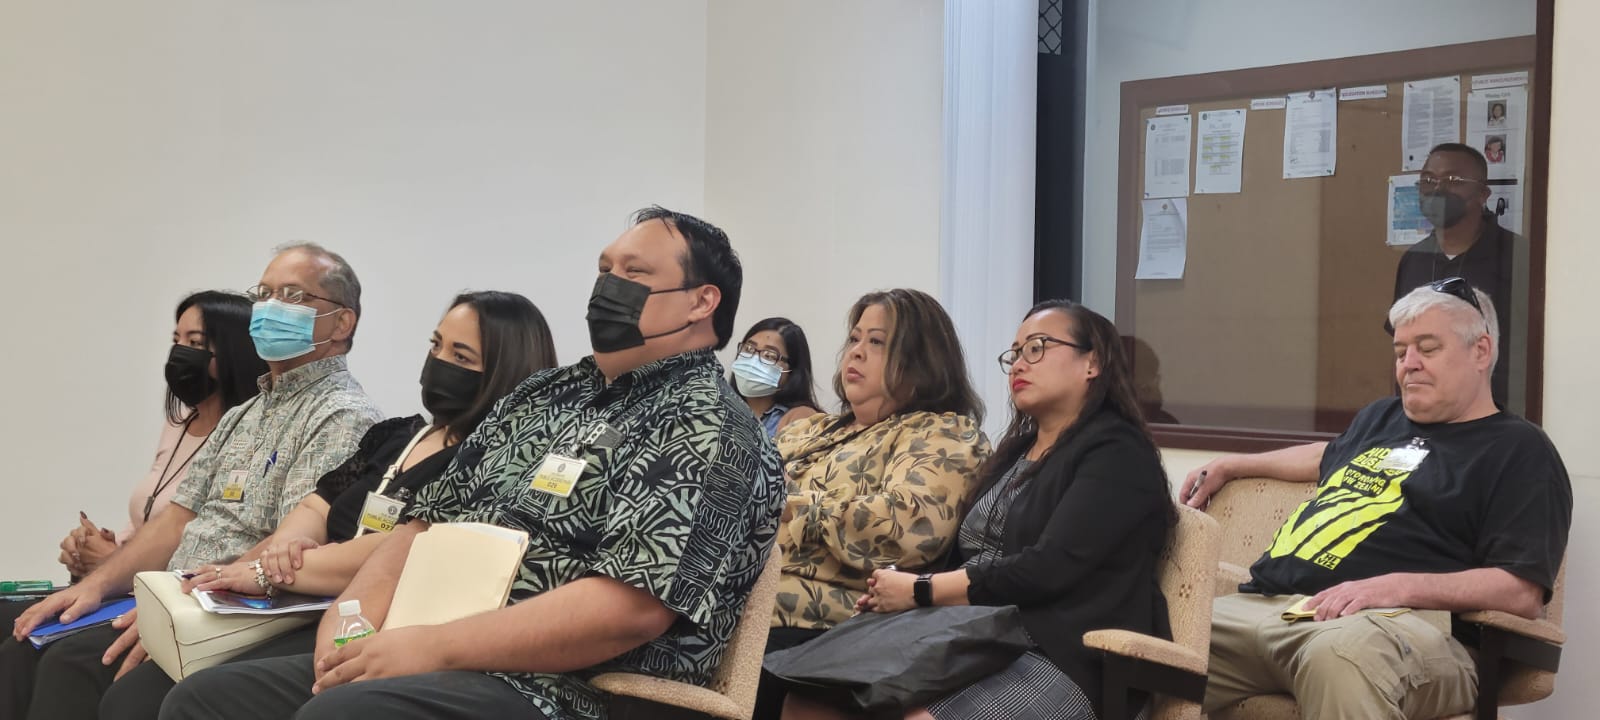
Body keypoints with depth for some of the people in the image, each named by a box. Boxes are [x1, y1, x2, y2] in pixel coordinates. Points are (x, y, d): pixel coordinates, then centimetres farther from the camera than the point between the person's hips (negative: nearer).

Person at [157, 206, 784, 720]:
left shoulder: (707, 429, -7)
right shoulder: (544, 394, 20)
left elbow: (633, 606, -19)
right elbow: (426, 523, 19)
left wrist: (432, 646, -19)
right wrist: (353, 615, -2)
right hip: (424, 665, 8)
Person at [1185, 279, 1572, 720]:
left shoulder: (1520, 451, 6)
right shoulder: (1382, 417, 31)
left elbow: (1523, 592, -8)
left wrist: (1400, 586, -20)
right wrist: (1232, 466, 51)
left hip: (1388, 620, -7)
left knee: (1341, 657, -44)